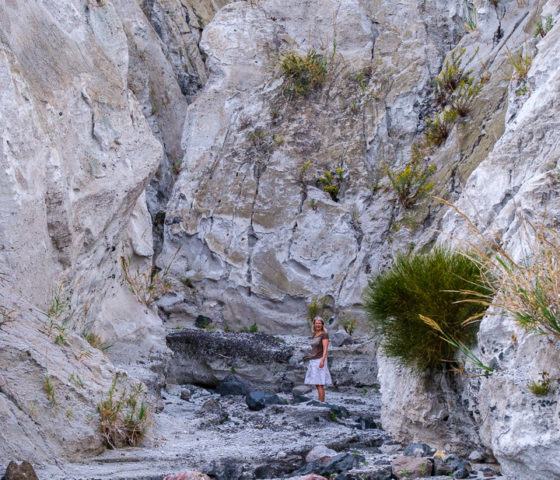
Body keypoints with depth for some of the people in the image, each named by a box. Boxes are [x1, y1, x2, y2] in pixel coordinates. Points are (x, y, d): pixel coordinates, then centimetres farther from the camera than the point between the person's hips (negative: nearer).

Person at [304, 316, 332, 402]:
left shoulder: (324, 334, -9)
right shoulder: (314, 334, 16)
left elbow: (325, 349, -18)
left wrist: (322, 360, -29)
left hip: (320, 361, -9)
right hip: (314, 361, 9)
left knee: (320, 384, -11)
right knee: (317, 384, 8)